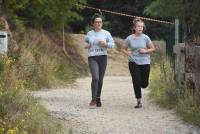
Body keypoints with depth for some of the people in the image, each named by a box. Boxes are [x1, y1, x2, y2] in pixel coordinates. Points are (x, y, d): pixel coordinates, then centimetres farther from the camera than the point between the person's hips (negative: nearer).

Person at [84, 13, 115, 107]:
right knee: (95, 78, -18)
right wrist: (86, 45, 2)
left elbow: (112, 44, 5)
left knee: (100, 79, 6)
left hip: (103, 57, 1)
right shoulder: (89, 34, 8)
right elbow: (86, 42, 25)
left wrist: (105, 44, -14)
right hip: (92, 58, -1)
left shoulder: (106, 33, 4)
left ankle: (98, 98, 21)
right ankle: (93, 99, -11)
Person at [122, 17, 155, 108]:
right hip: (133, 63, -1)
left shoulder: (145, 38, -1)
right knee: (136, 82, -8)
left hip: (145, 62, 1)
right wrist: (128, 54, -9)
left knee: (144, 84, 1)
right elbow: (124, 49, 12)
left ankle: (142, 83, 40)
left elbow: (153, 49, 7)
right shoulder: (129, 38, -1)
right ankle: (139, 102, 3)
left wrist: (145, 51, -11)